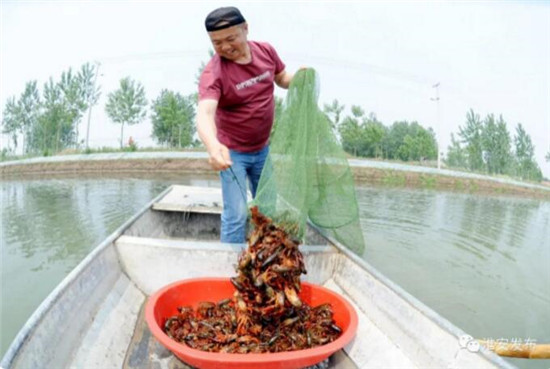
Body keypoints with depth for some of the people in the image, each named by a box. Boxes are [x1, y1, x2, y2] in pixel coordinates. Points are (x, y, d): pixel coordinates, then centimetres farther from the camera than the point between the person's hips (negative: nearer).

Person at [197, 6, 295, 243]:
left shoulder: (265, 51, -7)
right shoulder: (213, 72, -24)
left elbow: (282, 79, 11)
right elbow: (204, 113, -40)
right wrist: (213, 146, -60)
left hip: (263, 148, 6)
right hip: (232, 151, -5)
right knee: (236, 215, -7)